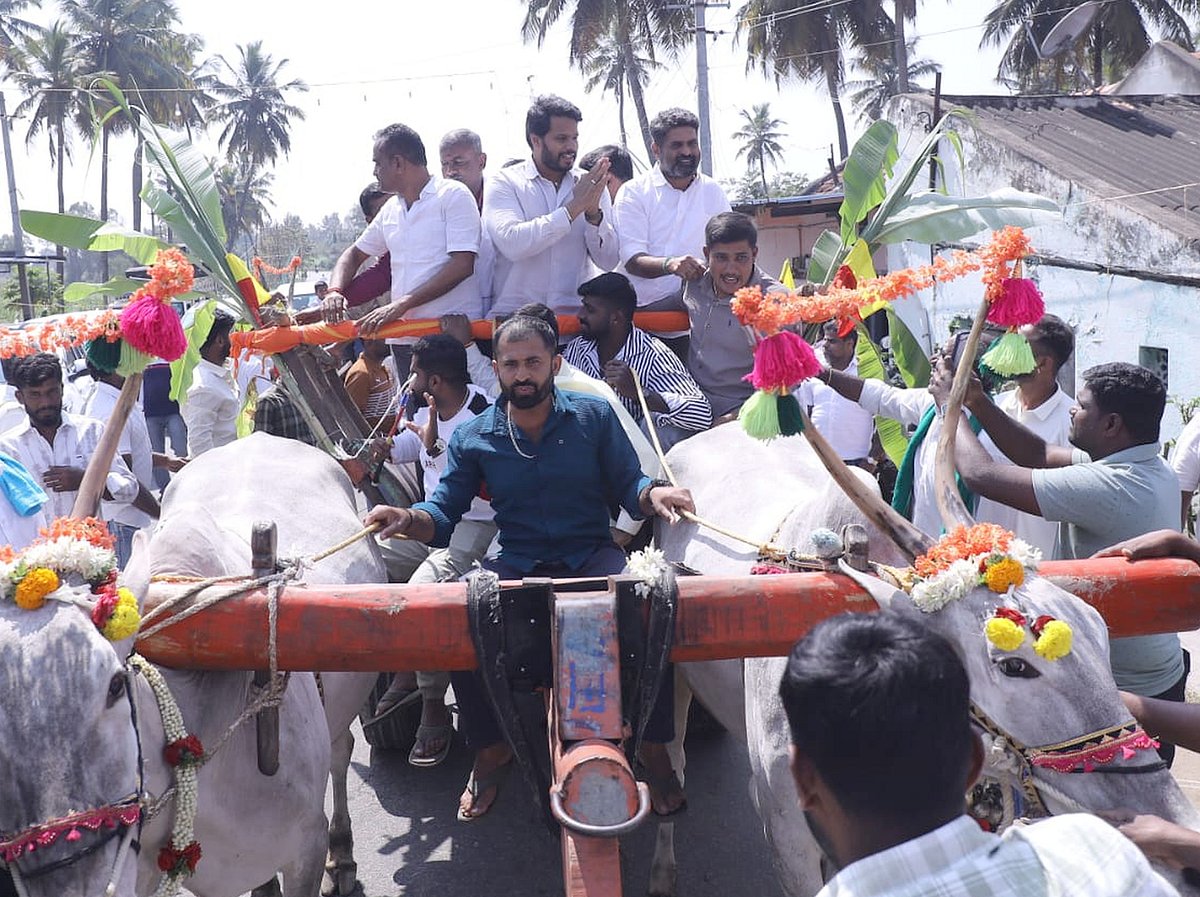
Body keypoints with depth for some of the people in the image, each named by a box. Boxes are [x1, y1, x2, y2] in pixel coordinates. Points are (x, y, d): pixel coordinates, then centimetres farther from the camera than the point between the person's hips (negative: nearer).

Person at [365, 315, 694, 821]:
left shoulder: (594, 417, 4)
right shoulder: (472, 438, 6)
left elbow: (629, 486, 1)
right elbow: (444, 516, 3)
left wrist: (654, 494, -22)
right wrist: (408, 520, -20)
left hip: (592, 559, 0)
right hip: (514, 566, 1)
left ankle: (654, 748, -8)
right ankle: (490, 750, -3)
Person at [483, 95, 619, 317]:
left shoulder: (591, 185, 12)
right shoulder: (503, 182, 4)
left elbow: (608, 262, 6)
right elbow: (512, 244, -15)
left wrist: (593, 213, -11)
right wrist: (574, 207, -13)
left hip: (574, 313, 3)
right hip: (514, 313, -3)